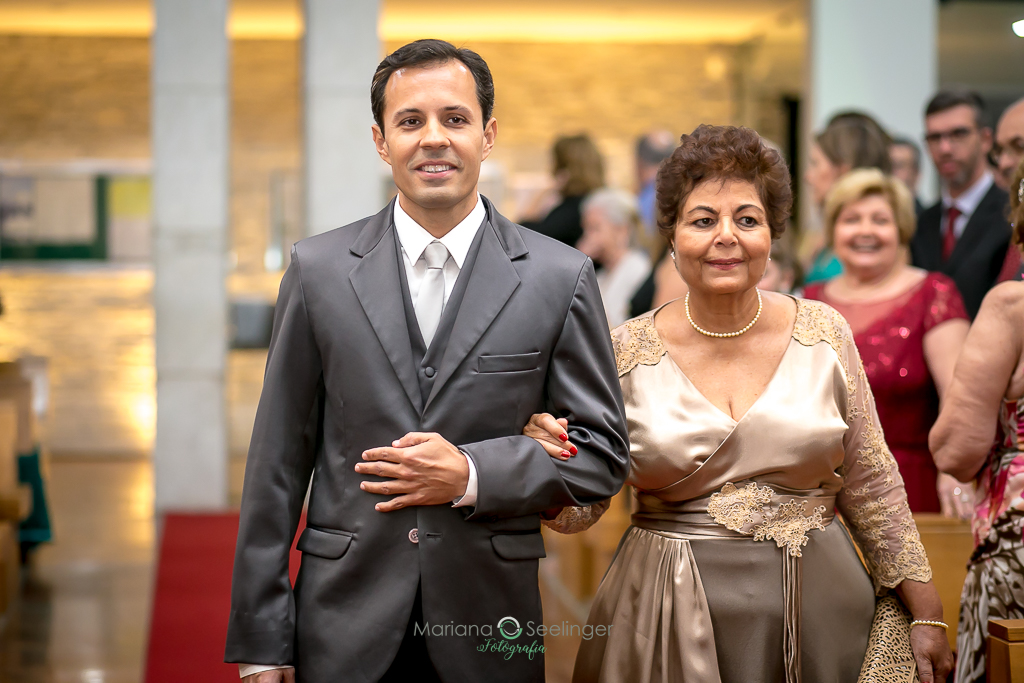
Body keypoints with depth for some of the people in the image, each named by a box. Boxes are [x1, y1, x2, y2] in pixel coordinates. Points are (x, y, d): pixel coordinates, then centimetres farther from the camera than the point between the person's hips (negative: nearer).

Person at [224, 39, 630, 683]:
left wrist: (472, 473, -13)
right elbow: (279, 461, 1)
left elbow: (603, 457, 2)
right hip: (345, 630, 0)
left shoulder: (561, 278, 0)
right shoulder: (318, 269, 1)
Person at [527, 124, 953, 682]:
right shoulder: (626, 352, -4)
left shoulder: (824, 333, -1)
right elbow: (577, 509, -1)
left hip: (817, 615, 1)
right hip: (675, 627, -1)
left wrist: (926, 613, 5)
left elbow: (870, 485, 6)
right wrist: (548, 463, -23)